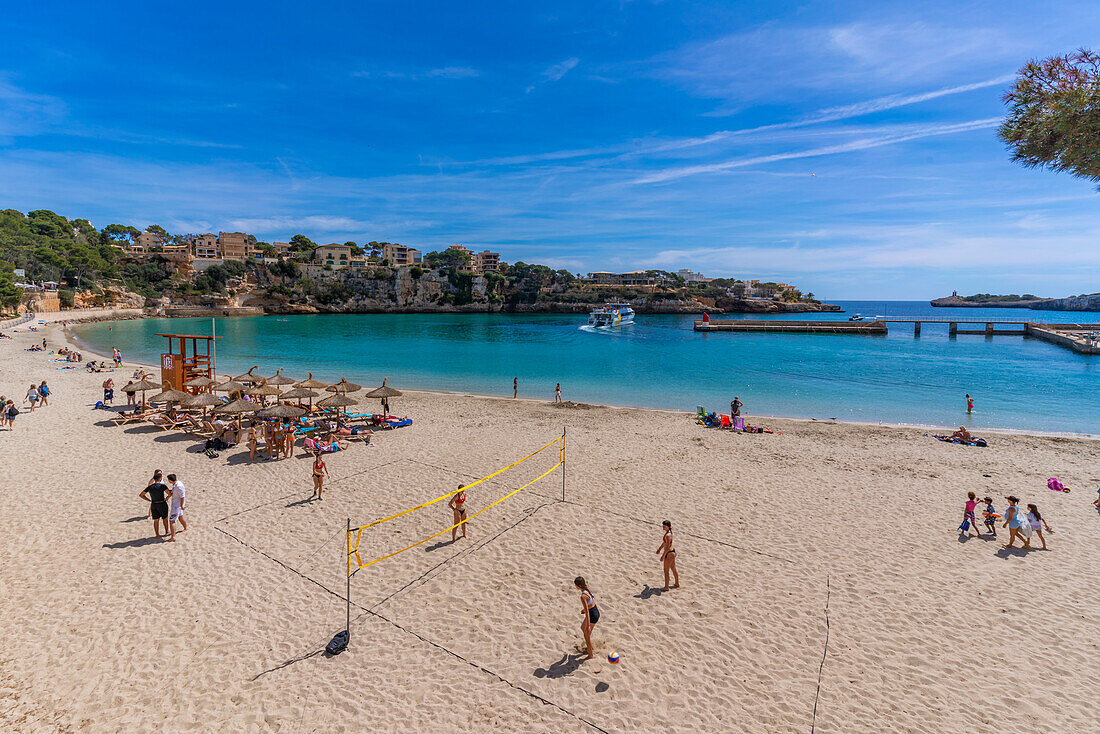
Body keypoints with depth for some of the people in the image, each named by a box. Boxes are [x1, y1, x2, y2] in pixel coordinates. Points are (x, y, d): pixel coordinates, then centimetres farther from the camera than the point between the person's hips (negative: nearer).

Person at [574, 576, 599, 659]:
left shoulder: (583, 596, -29)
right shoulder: (588, 589, -4)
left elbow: (587, 612, -28)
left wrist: (588, 626, -23)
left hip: (592, 616, -9)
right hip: (596, 612, 9)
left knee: (587, 635, 13)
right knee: (582, 628, 30)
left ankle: (590, 655, 31)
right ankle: (590, 646, 50)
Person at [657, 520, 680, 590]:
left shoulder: (668, 535, -27)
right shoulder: (668, 532, 4)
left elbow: (667, 547, -25)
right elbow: (665, 542, 19)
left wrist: (663, 556, -19)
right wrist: (660, 549, 29)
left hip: (669, 554, -10)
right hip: (672, 552, 10)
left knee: (666, 571, 4)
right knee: (673, 569, 23)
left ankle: (666, 587, 16)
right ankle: (677, 584, 38)